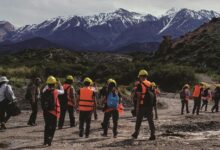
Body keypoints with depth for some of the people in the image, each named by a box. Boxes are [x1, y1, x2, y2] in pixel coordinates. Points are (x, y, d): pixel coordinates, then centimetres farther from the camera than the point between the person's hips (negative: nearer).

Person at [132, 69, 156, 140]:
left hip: (142, 105, -4)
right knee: (150, 120, 7)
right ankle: (153, 135, 2)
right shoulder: (151, 84, 8)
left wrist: (137, 106, -9)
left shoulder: (140, 85, -10)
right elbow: (153, 95, 10)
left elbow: (139, 97, -12)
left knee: (139, 120, 9)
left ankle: (136, 134, 20)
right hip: (150, 105, 5)